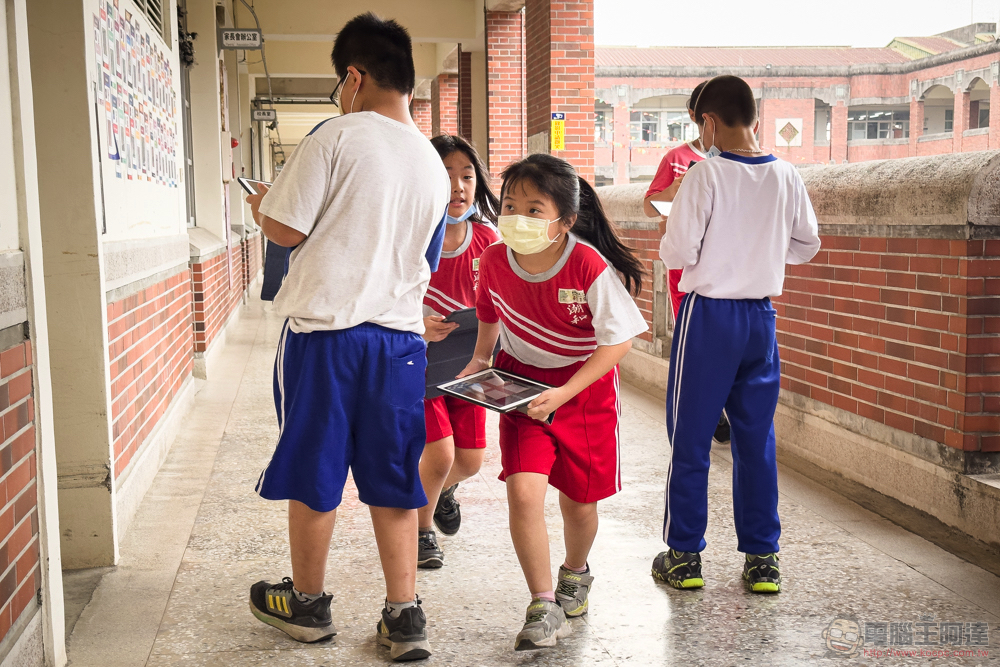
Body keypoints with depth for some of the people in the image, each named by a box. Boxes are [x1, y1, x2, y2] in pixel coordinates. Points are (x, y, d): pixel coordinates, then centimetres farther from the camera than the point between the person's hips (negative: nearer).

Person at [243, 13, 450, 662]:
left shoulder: (337, 135, -9)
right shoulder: (434, 164, 10)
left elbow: (285, 228, -8)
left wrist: (260, 204, 12)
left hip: (325, 330, -5)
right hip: (400, 335, 5)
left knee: (313, 474, 11)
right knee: (391, 479, 12)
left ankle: (307, 603, 27)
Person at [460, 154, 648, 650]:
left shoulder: (590, 266, -25)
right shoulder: (495, 261, -12)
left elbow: (618, 340, -19)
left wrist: (564, 392, -26)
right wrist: (480, 360, -2)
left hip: (586, 389, -2)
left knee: (579, 502, 11)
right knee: (523, 491, -16)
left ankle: (575, 573, 45)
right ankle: (544, 608, -1)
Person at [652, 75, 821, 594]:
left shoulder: (706, 175, -13)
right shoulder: (786, 177, 2)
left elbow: (677, 254, -14)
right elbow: (807, 246, 12)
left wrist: (669, 237, 7)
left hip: (708, 314, -4)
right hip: (761, 316, 4)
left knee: (690, 439, 7)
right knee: (756, 439, 12)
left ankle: (684, 556, 14)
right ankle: (762, 559, 16)